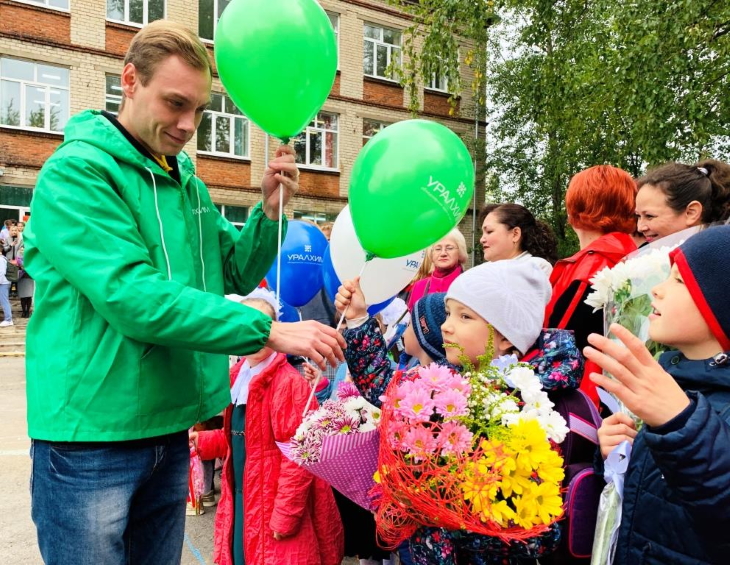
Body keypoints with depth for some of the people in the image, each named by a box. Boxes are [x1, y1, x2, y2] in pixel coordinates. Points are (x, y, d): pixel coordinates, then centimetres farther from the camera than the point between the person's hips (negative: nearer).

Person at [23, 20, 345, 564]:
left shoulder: (187, 182, 9)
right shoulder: (77, 170, -13)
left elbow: (233, 275, 10)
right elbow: (131, 296, -25)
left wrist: (270, 212, -6)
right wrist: (268, 330, -27)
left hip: (169, 429, 7)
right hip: (91, 435, -6)